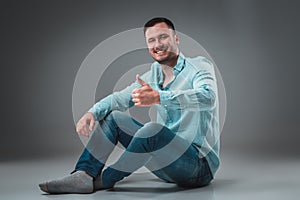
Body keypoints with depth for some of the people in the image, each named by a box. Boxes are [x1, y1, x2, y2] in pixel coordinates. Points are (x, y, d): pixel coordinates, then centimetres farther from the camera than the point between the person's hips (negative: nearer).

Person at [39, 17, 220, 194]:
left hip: (200, 162, -7)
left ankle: (104, 180, -12)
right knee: (113, 116, 3)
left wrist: (159, 98, -43)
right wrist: (92, 113, -11)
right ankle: (83, 176, -13)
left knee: (153, 129, -34)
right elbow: (120, 98, 10)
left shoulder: (199, 65, -9)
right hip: (169, 165, 7)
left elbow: (207, 97, -30)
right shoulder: (153, 76, 12)